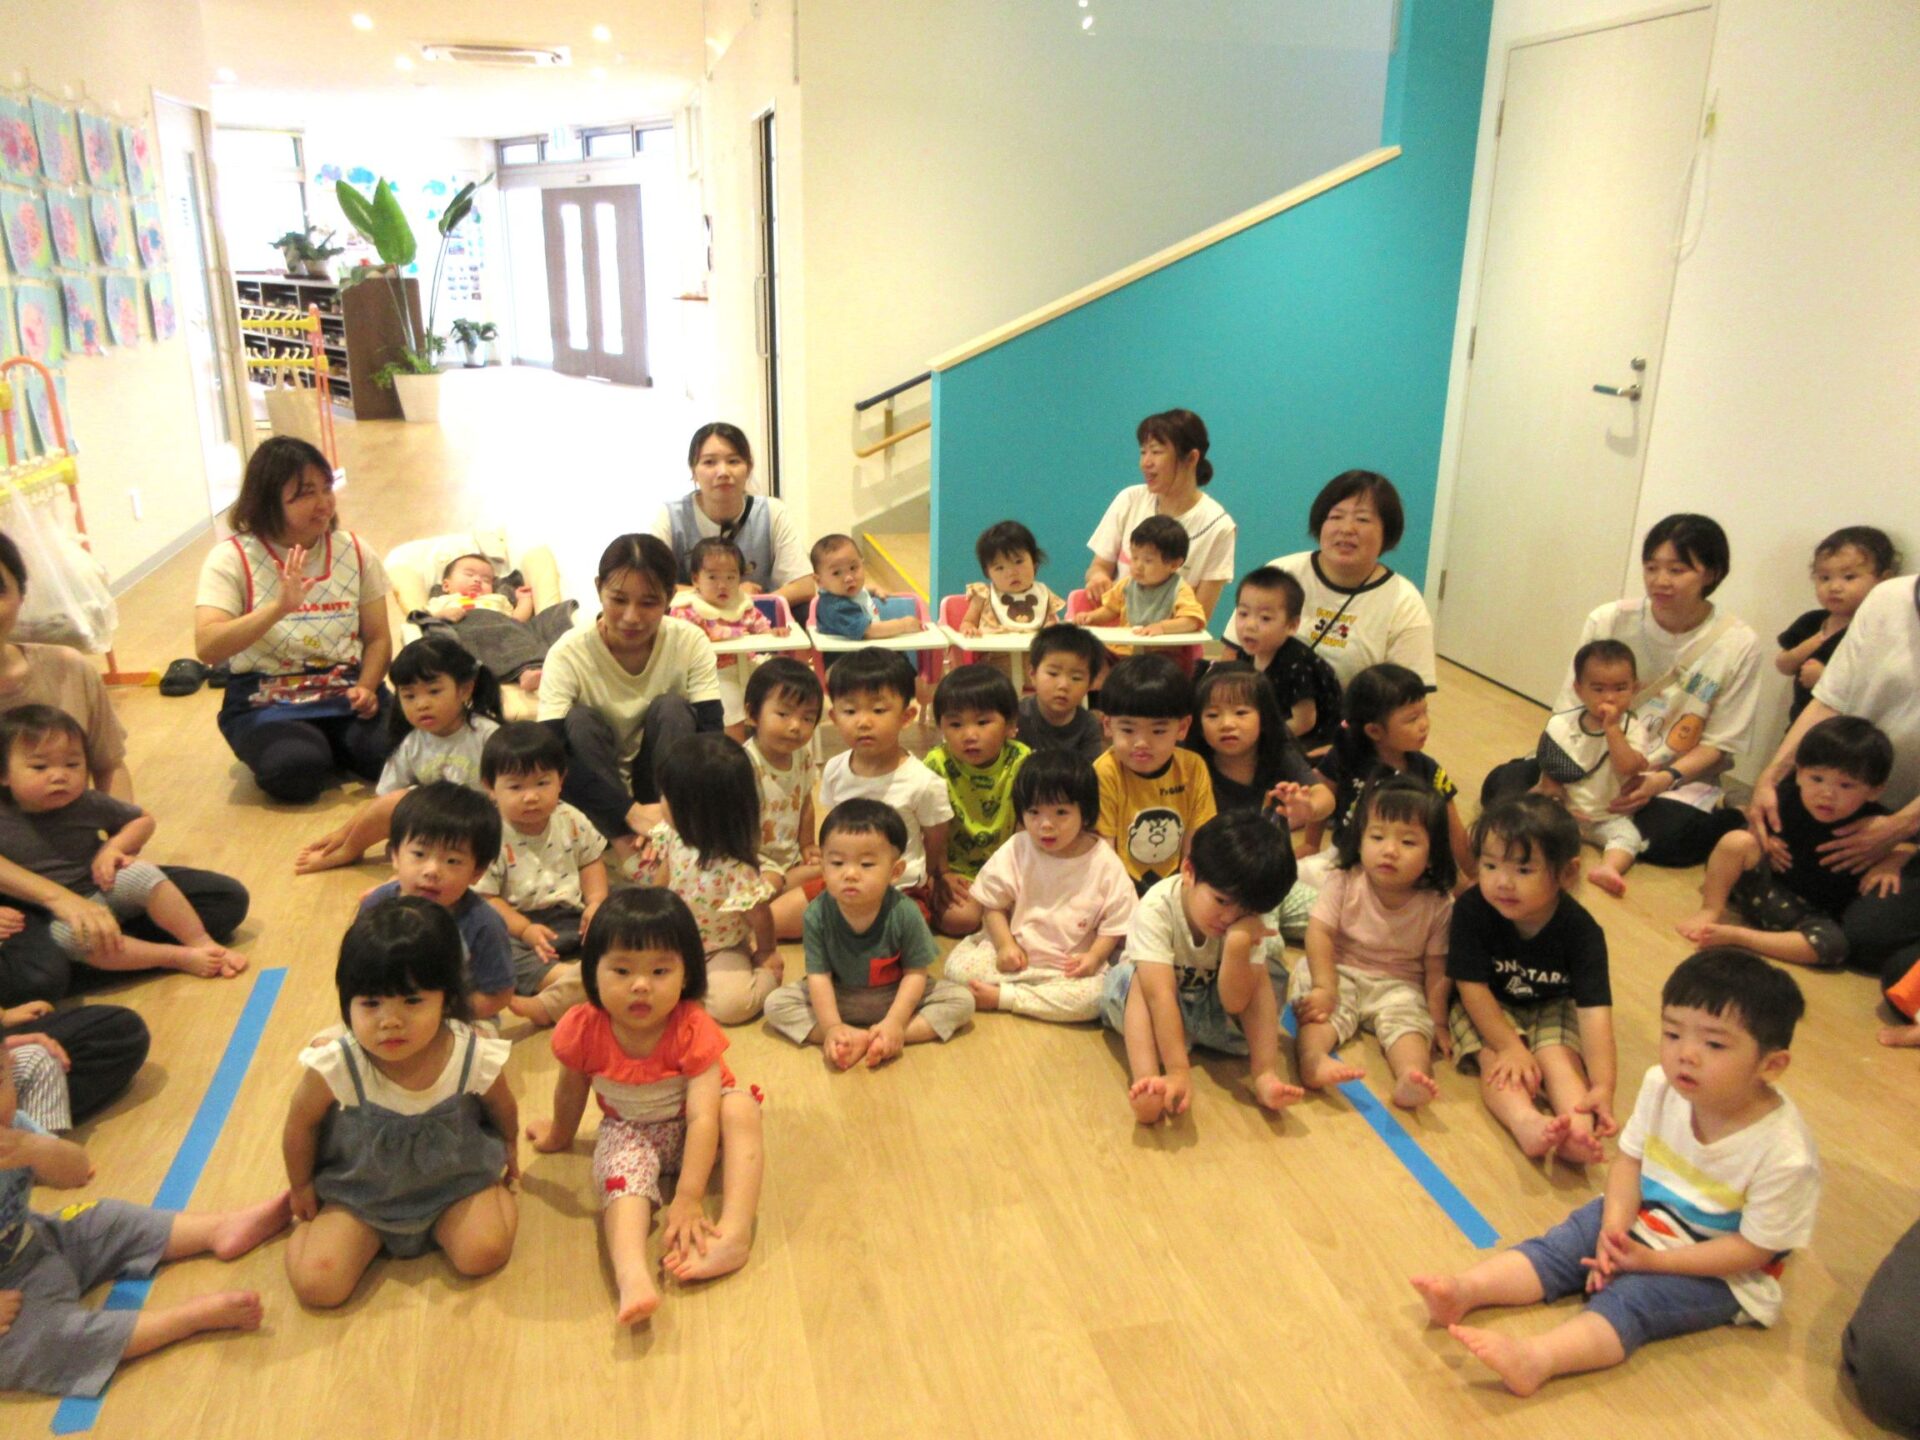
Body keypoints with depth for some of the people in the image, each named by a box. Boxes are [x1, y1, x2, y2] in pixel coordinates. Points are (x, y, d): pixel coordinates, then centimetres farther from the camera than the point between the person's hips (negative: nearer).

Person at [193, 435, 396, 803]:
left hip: (346, 695, 3)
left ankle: (331, 746, 5)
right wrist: (280, 607, -30)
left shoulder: (354, 552, 5)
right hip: (266, 704, -2)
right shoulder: (231, 559, -5)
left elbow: (377, 637, 6)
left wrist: (366, 687, -14)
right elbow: (207, 648, -17)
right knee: (297, 771, -32)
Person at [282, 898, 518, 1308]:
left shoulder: (475, 1058, -26)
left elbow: (503, 1110, -1)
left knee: (484, 1253, -18)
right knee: (317, 1285, -15)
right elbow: (300, 1125, -6)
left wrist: (509, 1148, 18)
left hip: (455, 1179, 0)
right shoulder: (333, 1067, -29)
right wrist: (301, 1188, 9)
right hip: (358, 1190, 0)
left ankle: (497, 1190, 15)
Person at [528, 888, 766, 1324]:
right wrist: (559, 1135, 21)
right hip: (631, 1132, 1)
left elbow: (703, 1116, -34)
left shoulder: (693, 1029, -28)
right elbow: (571, 1091, 2)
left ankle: (735, 1234, -40)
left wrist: (688, 1199, -41)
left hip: (693, 1130, -1)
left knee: (740, 1106, -31)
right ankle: (633, 1278, -51)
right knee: (624, 1171, -31)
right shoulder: (583, 1030, -22)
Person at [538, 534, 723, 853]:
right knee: (579, 721, -26)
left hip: (671, 787, 1)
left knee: (671, 708, -24)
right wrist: (630, 811, -41)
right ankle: (624, 841, -28)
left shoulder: (690, 643, -14)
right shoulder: (569, 653, -19)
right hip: (600, 798, -1)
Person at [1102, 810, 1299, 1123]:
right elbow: (1160, 994, -40)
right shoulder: (1156, 909, -32)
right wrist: (1178, 1071, -48)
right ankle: (1146, 1081, -49)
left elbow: (1235, 1004, -27)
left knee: (1261, 980, -20)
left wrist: (1237, 945, -43)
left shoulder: (1246, 919, -20)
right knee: (1135, 977, -34)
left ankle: (1264, 1073, -22)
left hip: (1208, 1009, 3)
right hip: (1144, 1004, -3)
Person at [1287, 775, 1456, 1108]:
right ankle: (1313, 1059, -52)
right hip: (1340, 972, 0)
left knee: (1409, 1018, -27)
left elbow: (1436, 967, -5)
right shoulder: (1344, 882, -10)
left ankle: (1411, 1077, -52)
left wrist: (1437, 1021, -8)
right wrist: (1324, 987, -23)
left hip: (1399, 985, 0)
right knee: (1323, 1007, -27)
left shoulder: (1438, 905, -10)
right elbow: (1320, 933, -14)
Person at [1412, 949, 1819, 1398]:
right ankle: (1465, 1290, -23)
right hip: (1642, 1215, 6)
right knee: (1557, 1247, -11)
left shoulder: (1785, 1155, -29)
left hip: (1721, 1270, -6)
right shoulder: (1662, 1086, -14)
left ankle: (1535, 1358, -43)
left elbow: (1753, 1248, -21)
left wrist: (1651, 1260, -23)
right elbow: (1630, 1159, -2)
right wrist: (1614, 1230, -18)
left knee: (1630, 1298, -26)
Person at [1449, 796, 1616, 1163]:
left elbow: (1594, 1009, -30)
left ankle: (1579, 1132, -48)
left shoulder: (1580, 930, -23)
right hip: (1489, 1010, -1)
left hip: (1552, 1010, 1)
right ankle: (1527, 1124, -52)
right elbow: (1472, 988, -19)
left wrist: (1603, 1087, -40)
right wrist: (1511, 1047, -26)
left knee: (1558, 1057, -27)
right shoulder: (1472, 910, -25)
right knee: (1496, 1061, -28)